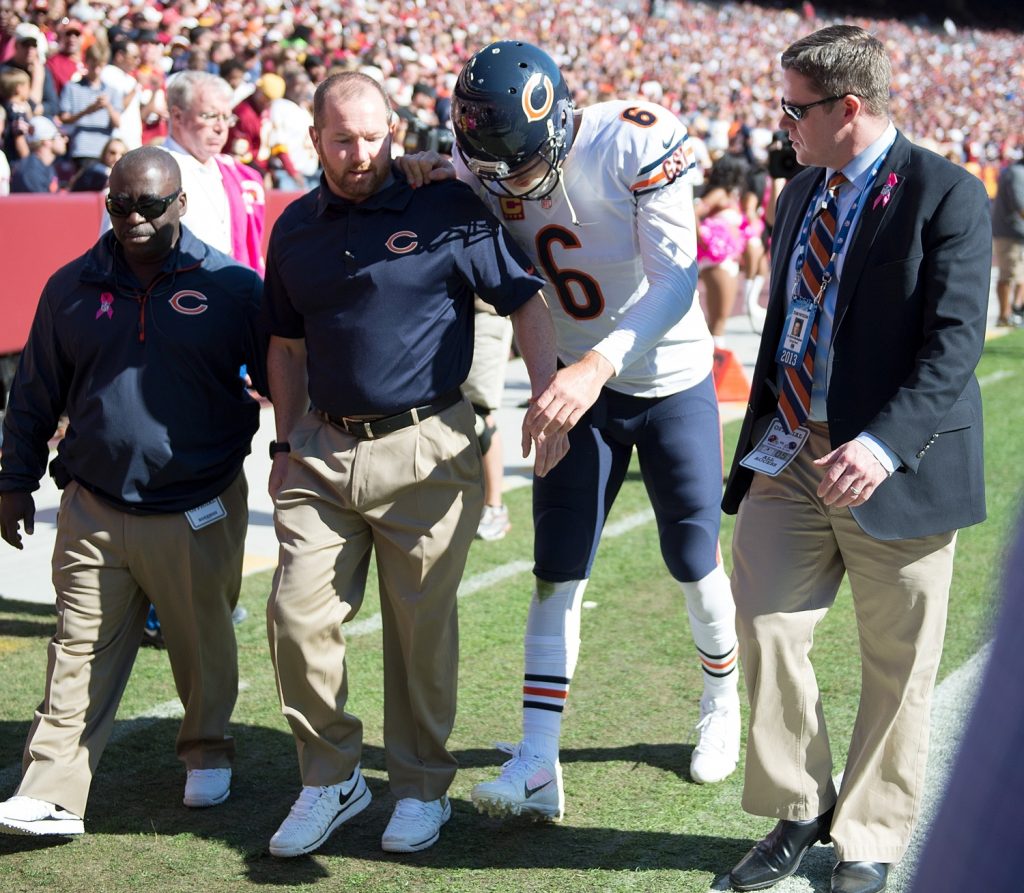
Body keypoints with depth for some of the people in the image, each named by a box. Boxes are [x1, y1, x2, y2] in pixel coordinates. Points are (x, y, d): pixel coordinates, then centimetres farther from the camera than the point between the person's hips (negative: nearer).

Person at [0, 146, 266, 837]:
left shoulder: (233, 287, -2)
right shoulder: (72, 288, 6)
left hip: (200, 514, -1)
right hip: (93, 513, 2)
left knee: (205, 646, 13)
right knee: (81, 655, 1)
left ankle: (208, 754, 35)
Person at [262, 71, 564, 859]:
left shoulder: (446, 209, -4)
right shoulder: (296, 229, 10)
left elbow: (526, 301, -3)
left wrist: (547, 397, -14)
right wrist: (288, 445, 13)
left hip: (425, 448, -4)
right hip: (323, 450, 4)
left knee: (422, 628, 4)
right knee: (298, 617, -1)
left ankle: (422, 788, 21)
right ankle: (331, 780, 17)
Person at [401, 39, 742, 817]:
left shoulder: (637, 142, -27)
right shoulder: (493, 171, -11)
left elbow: (676, 280, -31)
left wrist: (599, 362, -45)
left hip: (673, 380, -3)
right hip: (578, 383, 4)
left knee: (694, 561, 11)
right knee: (557, 573, -3)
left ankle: (722, 703, 38)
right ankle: (538, 764, -2)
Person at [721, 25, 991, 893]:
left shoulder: (947, 195, -11)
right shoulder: (801, 193, 12)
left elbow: (954, 345, -18)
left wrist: (883, 445, -30)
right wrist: (758, 443, 14)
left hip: (894, 467, -6)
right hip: (791, 456, 6)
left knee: (897, 666, 7)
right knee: (764, 625, -1)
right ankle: (799, 810, 19)